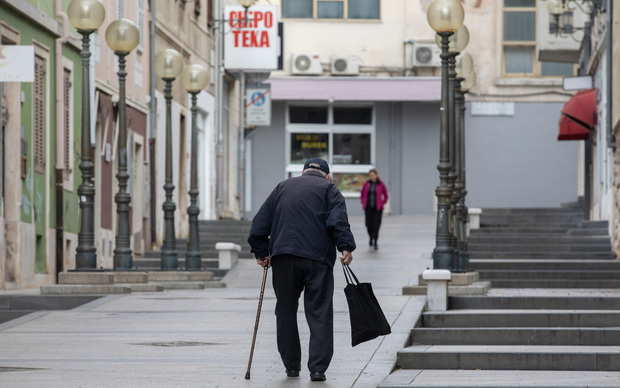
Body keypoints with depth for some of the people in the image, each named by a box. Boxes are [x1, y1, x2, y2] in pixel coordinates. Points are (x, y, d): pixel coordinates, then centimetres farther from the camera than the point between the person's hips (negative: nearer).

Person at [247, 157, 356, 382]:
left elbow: (260, 223, 17)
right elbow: (338, 220, -7)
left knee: (286, 311, 13)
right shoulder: (328, 189, 12)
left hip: (283, 256, 3)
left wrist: (261, 252, 19)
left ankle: (291, 365, 17)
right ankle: (317, 368, -9)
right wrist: (346, 247, -13)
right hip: (317, 258, -3)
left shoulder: (283, 187, 23)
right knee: (319, 313, -1)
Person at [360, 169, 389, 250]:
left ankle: (375, 242, 0)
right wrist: (363, 203, 6)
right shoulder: (367, 184, 4)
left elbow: (385, 196, 7)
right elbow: (362, 194, 16)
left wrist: (382, 204, -1)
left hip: (377, 209, -2)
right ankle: (371, 238, 29)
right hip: (368, 208, 2)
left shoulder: (381, 184, -3)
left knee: (376, 225, -8)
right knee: (369, 225, 0)